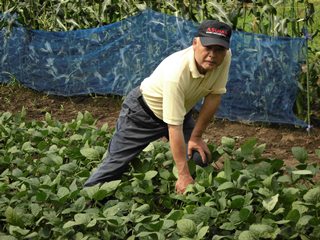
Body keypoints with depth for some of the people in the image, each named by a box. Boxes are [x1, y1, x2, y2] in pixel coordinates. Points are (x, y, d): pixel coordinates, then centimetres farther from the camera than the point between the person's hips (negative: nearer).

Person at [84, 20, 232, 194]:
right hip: (144, 110, -6)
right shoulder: (177, 73, -41)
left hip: (182, 110, 6)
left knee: (201, 159, -3)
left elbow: (213, 95, -12)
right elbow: (174, 127, -38)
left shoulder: (225, 57, -25)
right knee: (117, 162, 0)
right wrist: (183, 175, -35)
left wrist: (196, 136, -11)